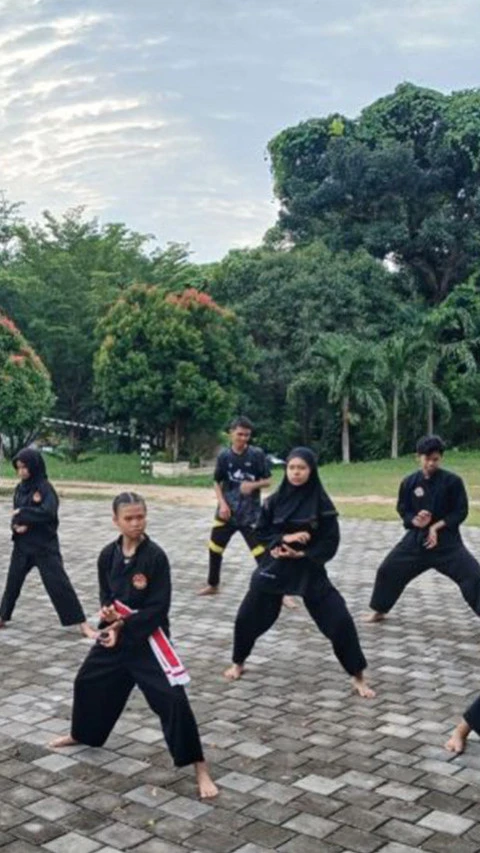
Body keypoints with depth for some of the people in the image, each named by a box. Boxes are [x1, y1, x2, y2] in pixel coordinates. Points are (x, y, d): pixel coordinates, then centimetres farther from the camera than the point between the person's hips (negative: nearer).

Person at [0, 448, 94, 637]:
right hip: (22, 544, 6)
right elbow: (16, 515, 9)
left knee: (58, 583, -8)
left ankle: (83, 624, -3)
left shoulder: (45, 488, -12)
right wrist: (17, 524, -13)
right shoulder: (20, 488, 7)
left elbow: (48, 513, -26)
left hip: (45, 545, -6)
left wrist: (22, 513, -18)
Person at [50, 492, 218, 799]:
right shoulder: (108, 555, -2)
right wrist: (107, 612, -13)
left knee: (172, 699, -13)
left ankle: (200, 769, -3)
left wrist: (124, 625, -18)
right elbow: (106, 594, 9)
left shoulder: (155, 556, -18)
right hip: (114, 632, 6)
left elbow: (159, 608, -17)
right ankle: (81, 734, 52)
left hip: (149, 637, -6)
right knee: (88, 682, 22)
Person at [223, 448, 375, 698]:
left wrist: (301, 554, -17)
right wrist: (283, 538, -15)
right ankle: (238, 663, 34)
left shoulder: (321, 503, -9)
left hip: (309, 569, -2)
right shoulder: (275, 500, -3)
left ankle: (358, 677, 9)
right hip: (275, 566, 2)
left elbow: (330, 542, -8)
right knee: (248, 616, 6)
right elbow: (261, 532, 3)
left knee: (339, 620, -9)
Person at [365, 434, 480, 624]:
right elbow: (402, 510, 5)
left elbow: (461, 511, -7)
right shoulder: (410, 482, -4)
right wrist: (415, 520, -17)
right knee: (388, 570, 5)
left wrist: (437, 526, -17)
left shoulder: (452, 481, -11)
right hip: (416, 537, 3)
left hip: (447, 539, -3)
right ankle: (379, 611, 27)